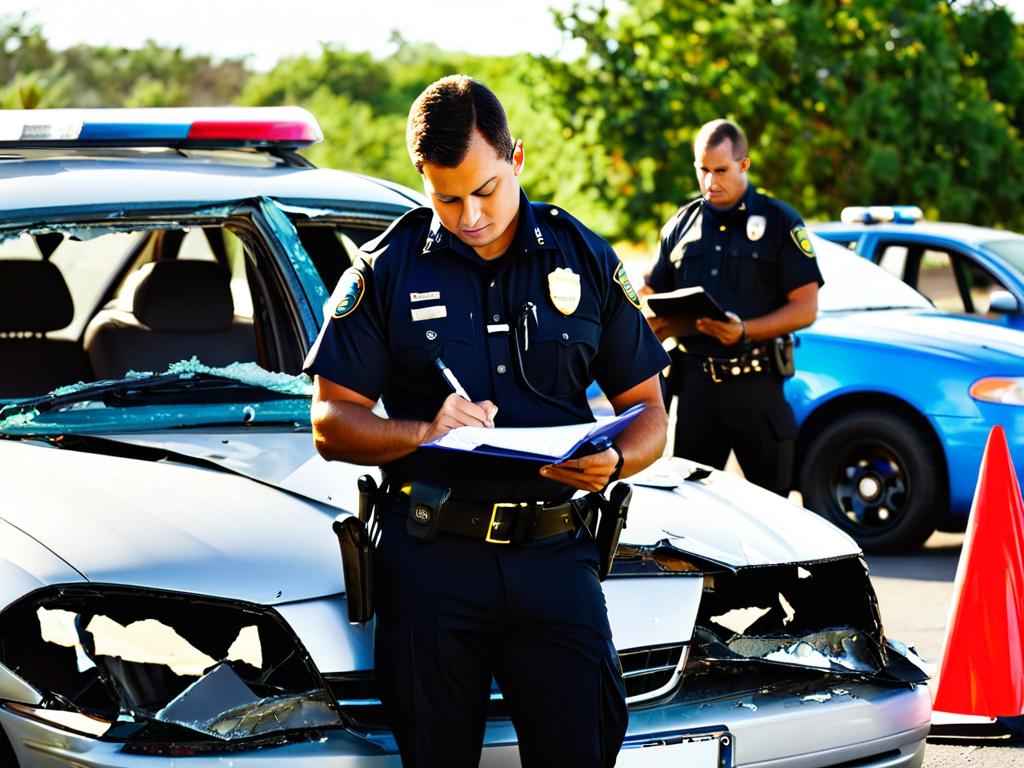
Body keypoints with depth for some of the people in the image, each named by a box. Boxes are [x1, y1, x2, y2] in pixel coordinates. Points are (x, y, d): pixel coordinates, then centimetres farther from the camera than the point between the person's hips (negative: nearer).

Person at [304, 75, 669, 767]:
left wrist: (614, 461, -12)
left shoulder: (587, 260, 9)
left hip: (554, 554, 1)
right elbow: (332, 423, 3)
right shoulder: (388, 269, 5)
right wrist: (425, 432, -15)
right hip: (430, 559, 0)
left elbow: (648, 411, 11)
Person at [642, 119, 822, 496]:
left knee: (772, 497, -2)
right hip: (695, 381, 4)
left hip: (755, 383, -4)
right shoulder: (681, 224, 14)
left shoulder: (780, 222, 1)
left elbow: (806, 308, -4)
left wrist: (745, 331, -18)